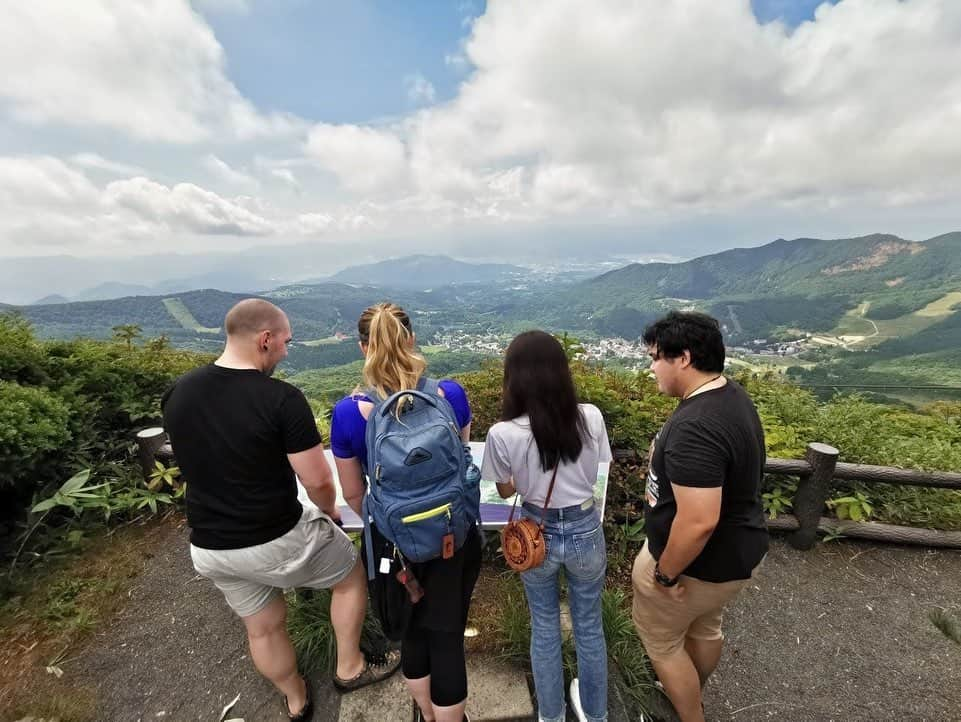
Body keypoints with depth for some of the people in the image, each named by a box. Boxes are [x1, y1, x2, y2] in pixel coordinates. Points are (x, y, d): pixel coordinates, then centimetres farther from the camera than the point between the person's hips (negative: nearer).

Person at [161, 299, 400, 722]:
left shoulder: (177, 393, -6)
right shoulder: (281, 399, -26)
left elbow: (197, 462, 9)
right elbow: (317, 480, -21)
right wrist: (329, 511, 2)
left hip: (209, 548, 7)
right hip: (276, 541, -6)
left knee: (262, 627, 28)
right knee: (351, 576, 22)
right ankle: (349, 668, 40)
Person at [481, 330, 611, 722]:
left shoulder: (503, 434, -23)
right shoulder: (591, 417, -18)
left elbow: (506, 490, -5)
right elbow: (593, 473, -1)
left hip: (538, 534, -1)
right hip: (586, 530, 2)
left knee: (545, 628, 25)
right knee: (589, 625, 27)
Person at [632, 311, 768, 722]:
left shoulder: (695, 428, -35)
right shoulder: (732, 397, -3)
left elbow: (698, 523, -35)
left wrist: (666, 573, -20)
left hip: (700, 562, -9)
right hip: (738, 550, 9)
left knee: (660, 638, 16)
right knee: (705, 627, 31)